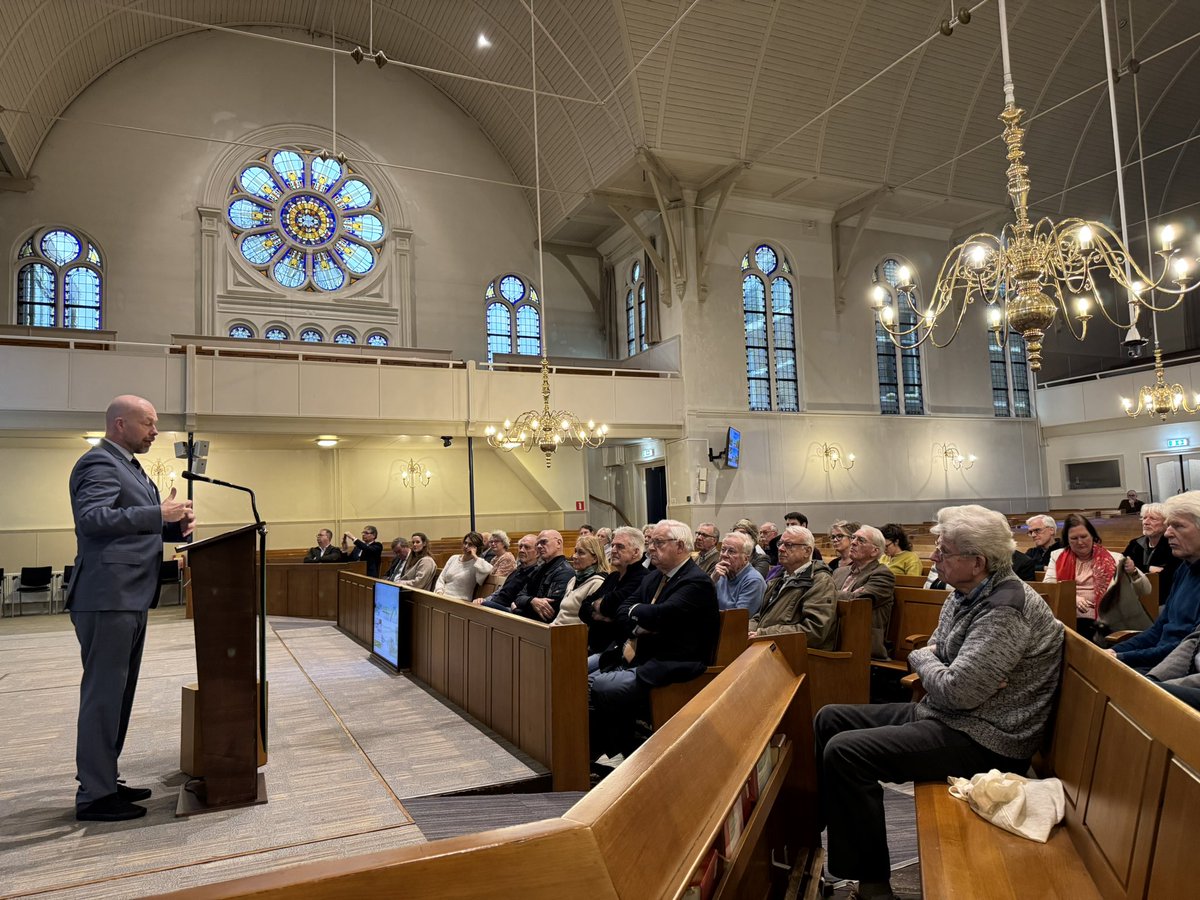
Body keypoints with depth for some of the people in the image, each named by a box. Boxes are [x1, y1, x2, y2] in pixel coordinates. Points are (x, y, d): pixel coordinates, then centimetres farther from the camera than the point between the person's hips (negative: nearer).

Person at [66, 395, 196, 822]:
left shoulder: (126, 465, 19)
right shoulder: (99, 463, -12)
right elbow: (93, 517, -27)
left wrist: (176, 526, 4)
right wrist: (159, 513, -27)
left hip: (128, 598, 10)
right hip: (107, 598, -10)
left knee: (117, 692, 15)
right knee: (103, 693, -3)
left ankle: (105, 780, 26)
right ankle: (93, 795, 6)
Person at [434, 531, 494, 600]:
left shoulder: (477, 563, -3)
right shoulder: (454, 558, 16)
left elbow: (488, 569, -27)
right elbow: (441, 578, 17)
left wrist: (475, 557, -14)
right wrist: (439, 591, -3)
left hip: (459, 601, -6)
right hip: (443, 597, 6)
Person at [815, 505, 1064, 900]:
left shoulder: (1005, 609, -24)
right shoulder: (965, 595, 6)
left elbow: (956, 690, -28)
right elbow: (932, 654, 14)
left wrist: (923, 660, -7)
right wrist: (929, 659, -11)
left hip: (984, 742, -10)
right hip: (942, 715, 10)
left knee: (845, 752, -22)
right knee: (831, 719, 10)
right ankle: (828, 827, 21)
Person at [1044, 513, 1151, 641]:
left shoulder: (1114, 558, 10)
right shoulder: (1057, 557, 15)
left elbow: (1145, 591, 9)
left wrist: (1133, 573, -12)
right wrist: (1072, 598, -15)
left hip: (1099, 622, -1)